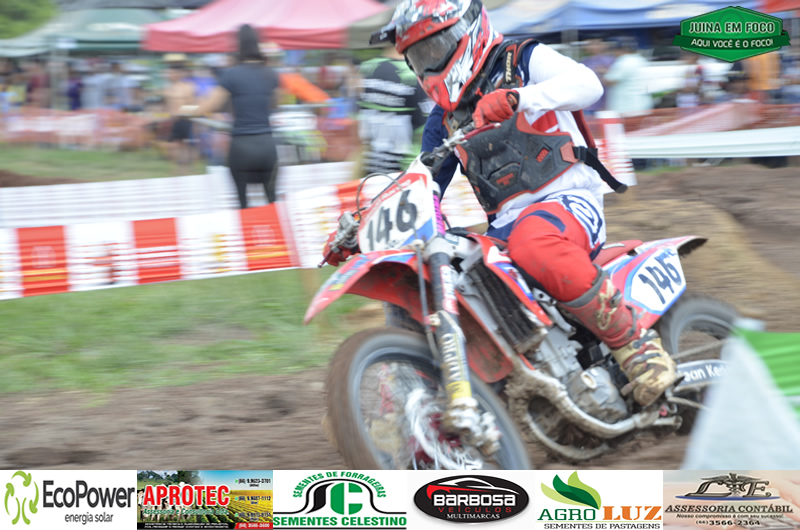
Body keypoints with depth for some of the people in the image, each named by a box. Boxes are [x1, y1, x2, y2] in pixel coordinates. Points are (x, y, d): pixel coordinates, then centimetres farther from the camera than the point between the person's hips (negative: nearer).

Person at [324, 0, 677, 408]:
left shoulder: (524, 60, 4)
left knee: (534, 241, -41)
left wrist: (517, 98, -32)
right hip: (507, 225, 7)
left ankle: (635, 341, -32)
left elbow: (586, 83, -16)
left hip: (571, 200, -7)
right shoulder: (443, 121, 22)